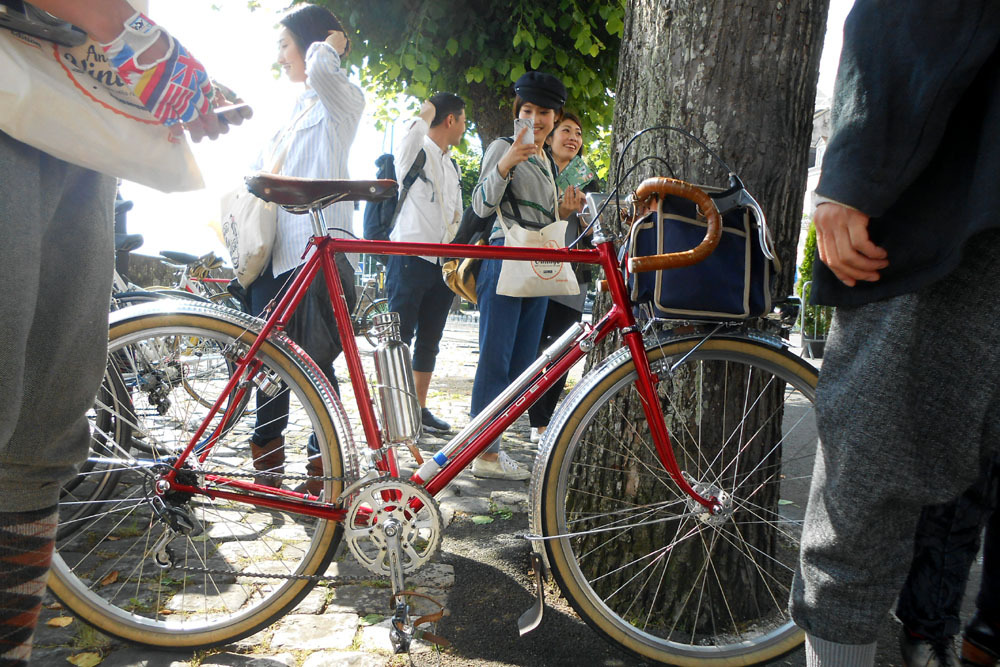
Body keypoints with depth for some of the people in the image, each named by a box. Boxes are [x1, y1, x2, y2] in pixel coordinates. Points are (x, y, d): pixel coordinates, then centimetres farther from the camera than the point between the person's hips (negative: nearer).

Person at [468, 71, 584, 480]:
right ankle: (485, 452, -4)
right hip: (505, 260, -8)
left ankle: (492, 446, 13)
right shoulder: (503, 148, 0)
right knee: (495, 360, -9)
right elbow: (482, 206, -12)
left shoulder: (550, 163, 23)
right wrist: (506, 163, -26)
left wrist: (563, 213, 5)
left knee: (521, 363, 6)